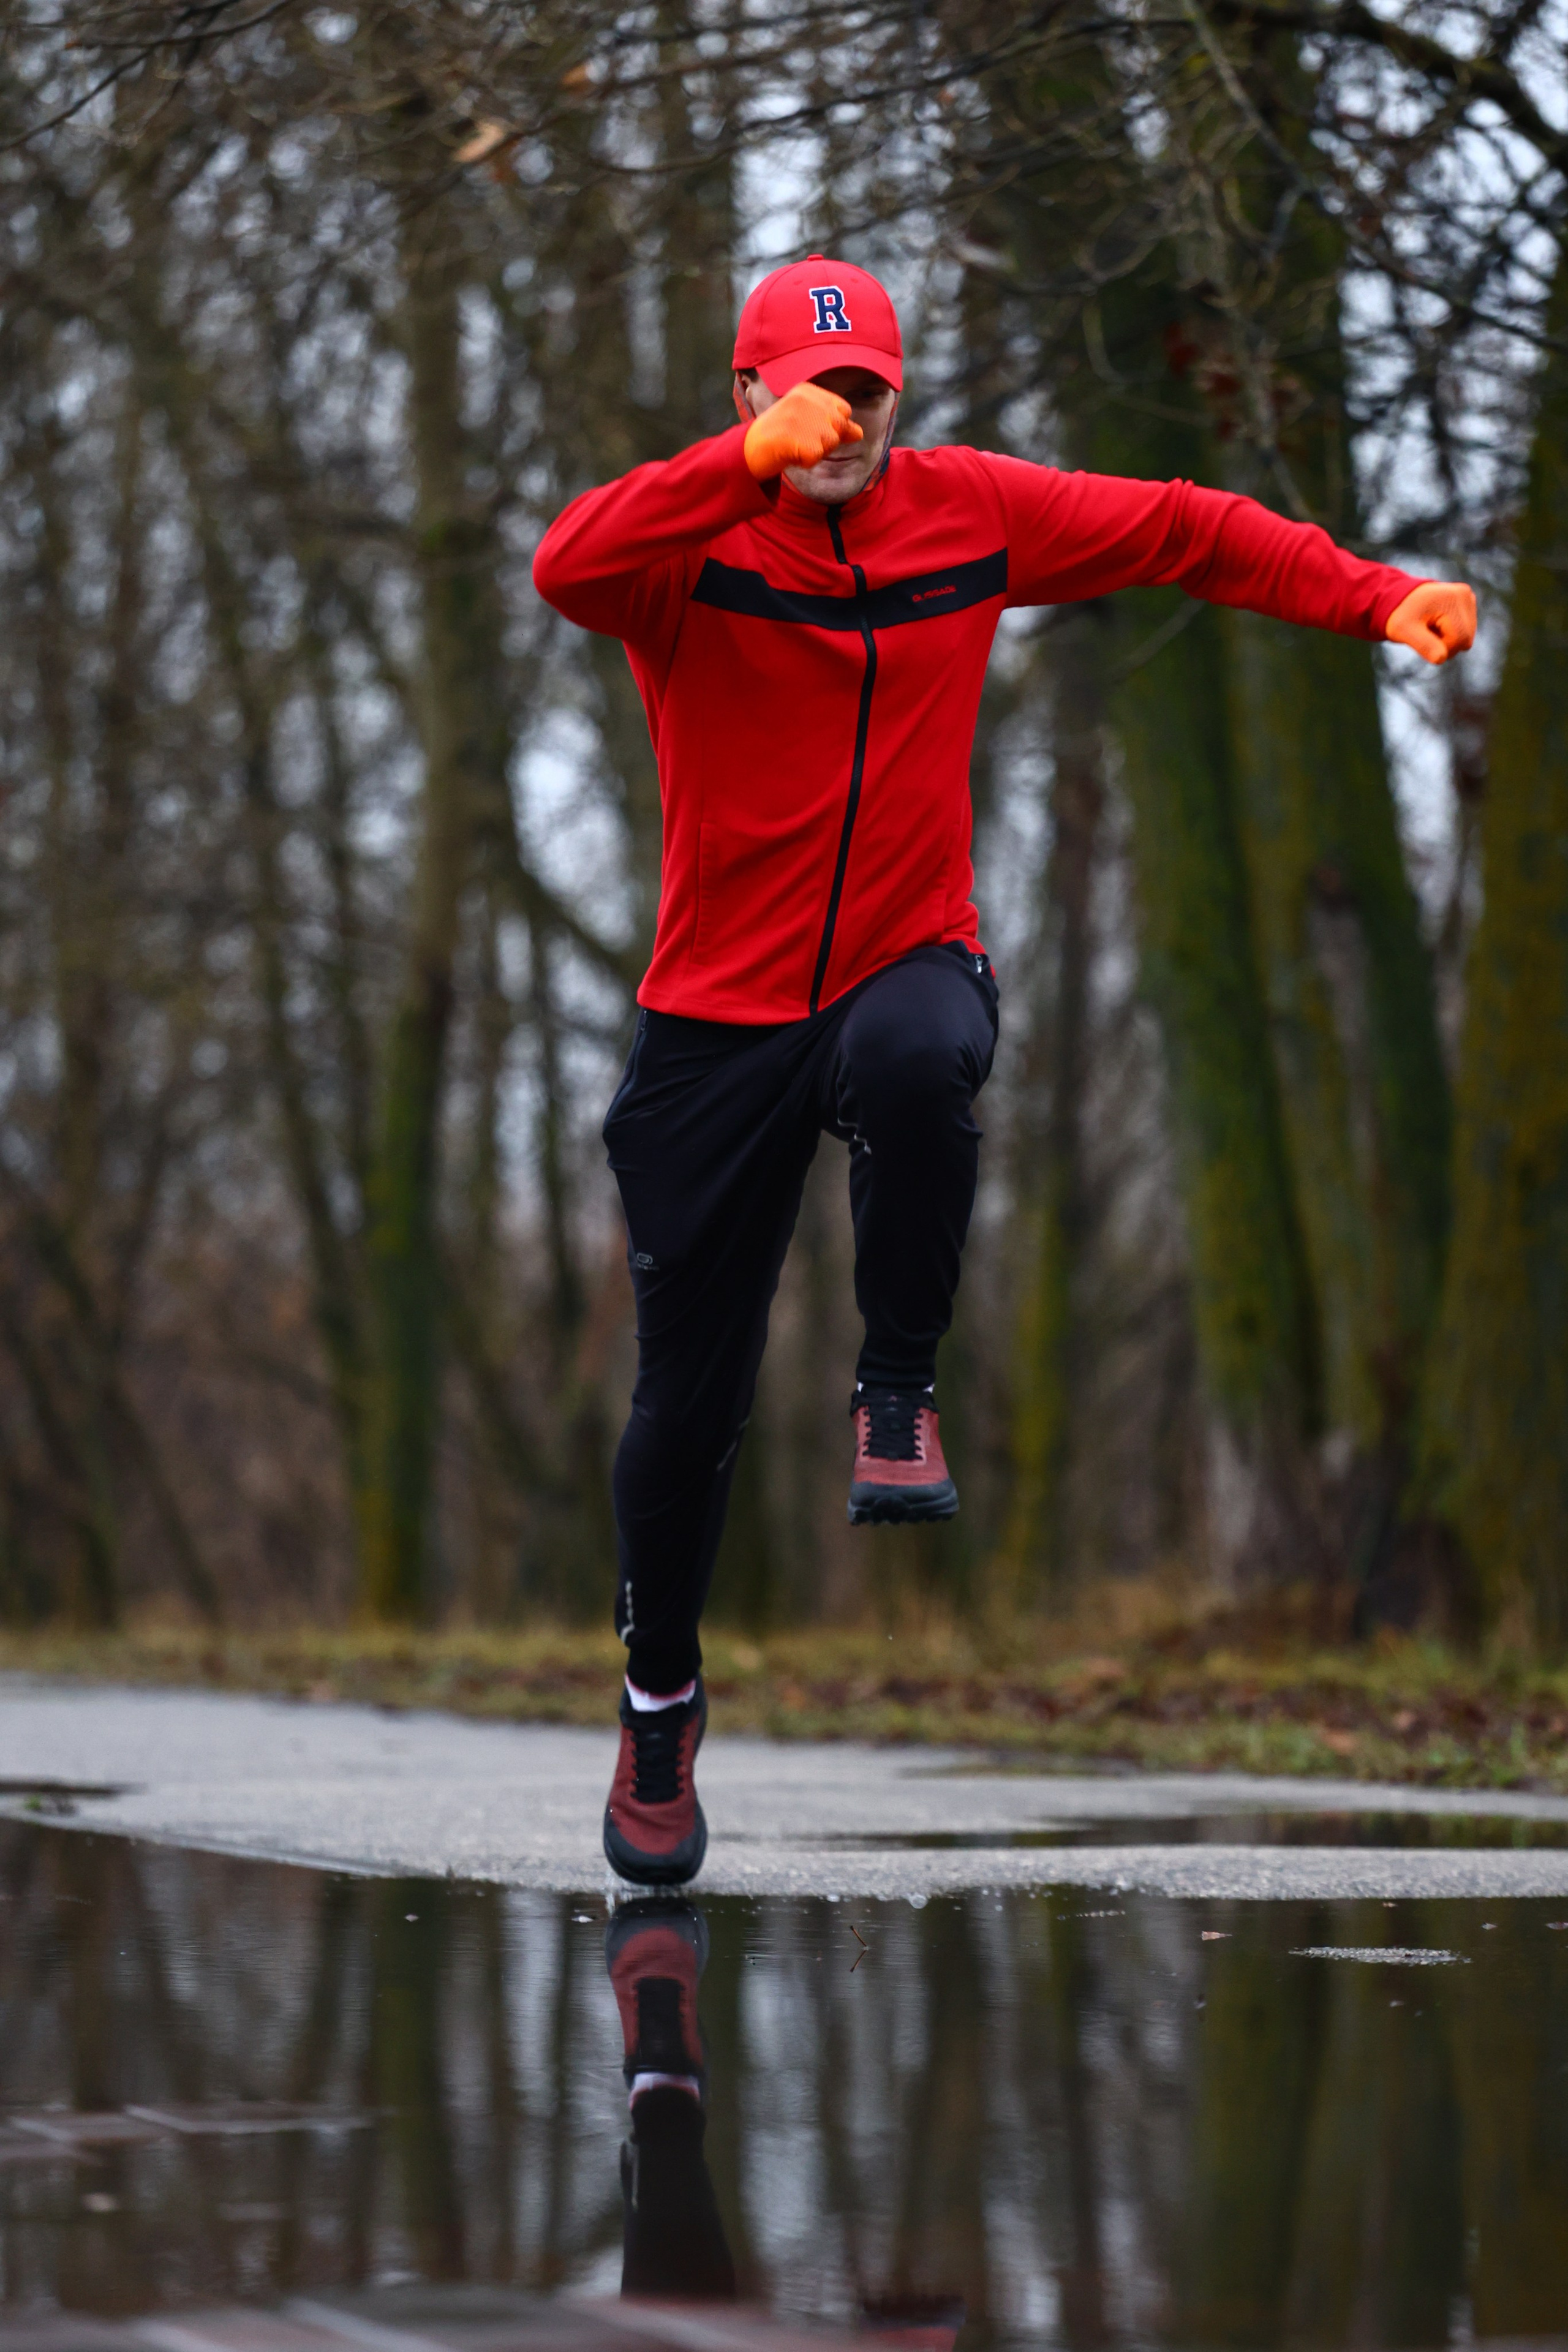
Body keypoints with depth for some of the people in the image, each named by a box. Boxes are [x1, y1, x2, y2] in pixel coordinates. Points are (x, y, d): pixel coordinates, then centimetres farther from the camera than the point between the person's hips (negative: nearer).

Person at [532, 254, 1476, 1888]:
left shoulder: (969, 512, 2)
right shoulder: (692, 537, -8)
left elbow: (1182, 532, 9)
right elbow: (569, 570, -30)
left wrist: (1373, 597, -3)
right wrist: (753, 463, -43)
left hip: (905, 966, 1)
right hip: (719, 1011, -1)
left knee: (918, 1062, -39)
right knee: (688, 1392, 3)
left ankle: (898, 1395, -19)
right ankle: (660, 1693, 28)